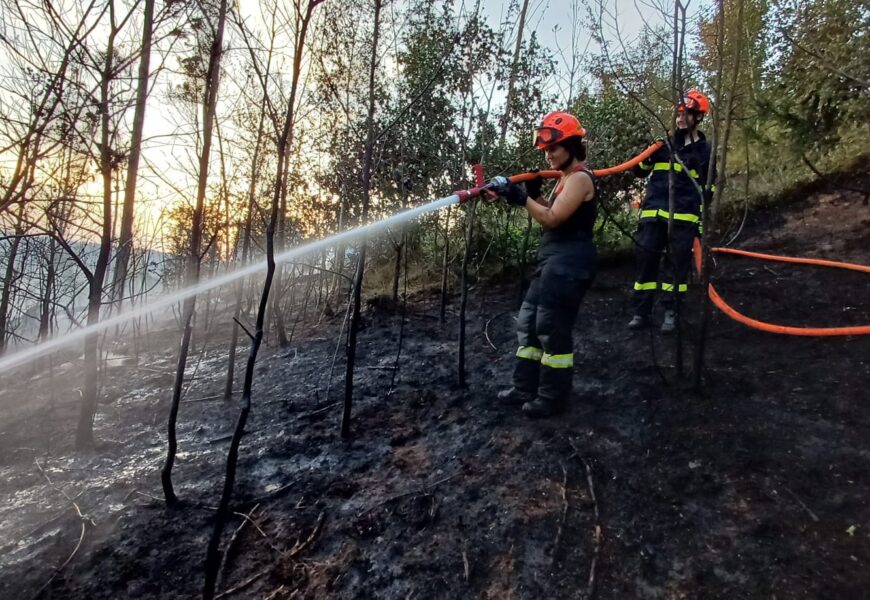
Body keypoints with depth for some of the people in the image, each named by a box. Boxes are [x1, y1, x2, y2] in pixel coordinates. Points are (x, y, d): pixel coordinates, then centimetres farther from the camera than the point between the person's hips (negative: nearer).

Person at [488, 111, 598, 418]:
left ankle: (553, 397, 10)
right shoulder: (566, 177, 18)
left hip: (569, 263, -10)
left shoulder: (580, 178, -13)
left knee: (552, 328, -4)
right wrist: (534, 193, 3)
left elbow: (553, 219, -19)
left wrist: (521, 198, -21)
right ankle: (525, 389, 21)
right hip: (554, 260, 10)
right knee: (529, 322, 11)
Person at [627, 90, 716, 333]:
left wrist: (702, 221, 3)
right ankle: (642, 312, 7)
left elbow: (707, 190, 10)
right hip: (654, 213, 1)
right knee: (646, 260, 0)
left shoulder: (704, 150, 8)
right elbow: (639, 171, 13)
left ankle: (671, 312, 12)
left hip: (684, 217, -1)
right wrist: (649, 154, -7)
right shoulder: (662, 142, 11)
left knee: (677, 265, 2)